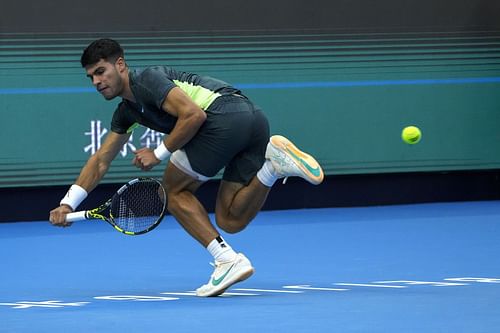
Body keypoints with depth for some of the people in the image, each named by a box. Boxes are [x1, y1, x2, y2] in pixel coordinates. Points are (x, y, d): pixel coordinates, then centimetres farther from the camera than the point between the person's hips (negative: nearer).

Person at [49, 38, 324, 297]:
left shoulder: (146, 79, -1)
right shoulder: (127, 111, 28)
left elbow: (194, 115, -12)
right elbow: (101, 160, 31)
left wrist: (159, 154, -3)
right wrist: (68, 203, 23)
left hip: (225, 115, -10)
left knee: (174, 191, 6)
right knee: (231, 221, 11)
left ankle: (227, 259, -4)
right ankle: (275, 163, -5)